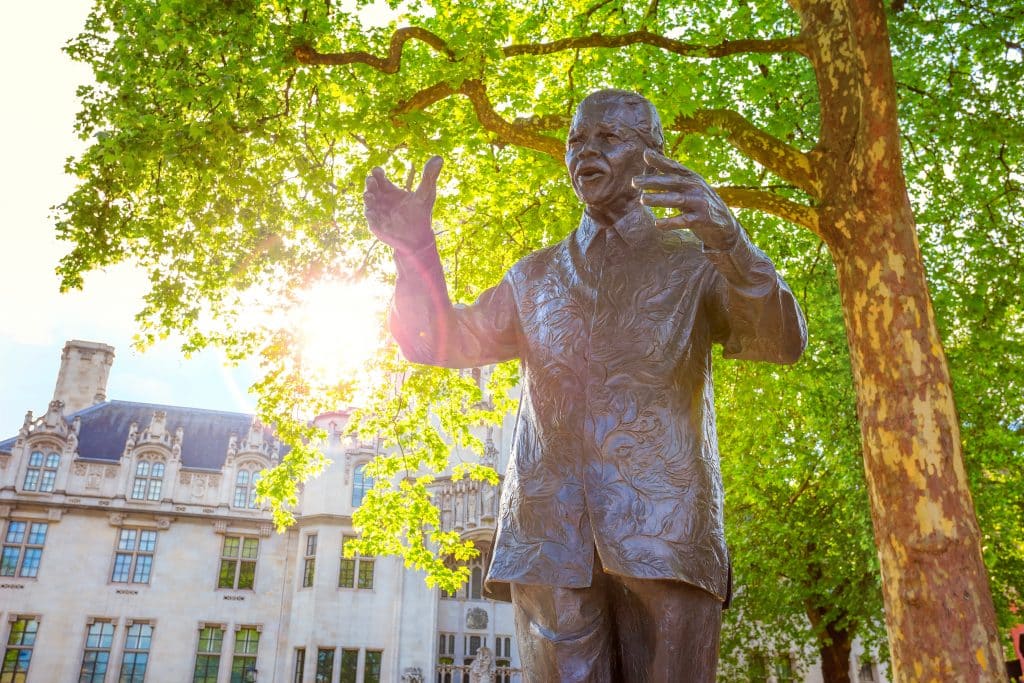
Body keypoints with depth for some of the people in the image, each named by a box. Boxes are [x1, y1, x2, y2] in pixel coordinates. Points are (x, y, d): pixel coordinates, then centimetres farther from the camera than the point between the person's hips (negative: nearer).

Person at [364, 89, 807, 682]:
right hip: (550, 537, 2)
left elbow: (783, 343, -6)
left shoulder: (695, 261, 11)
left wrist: (728, 238, -26)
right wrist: (415, 246, -5)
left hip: (665, 529, -2)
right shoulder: (534, 276, 21)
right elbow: (442, 341, 14)